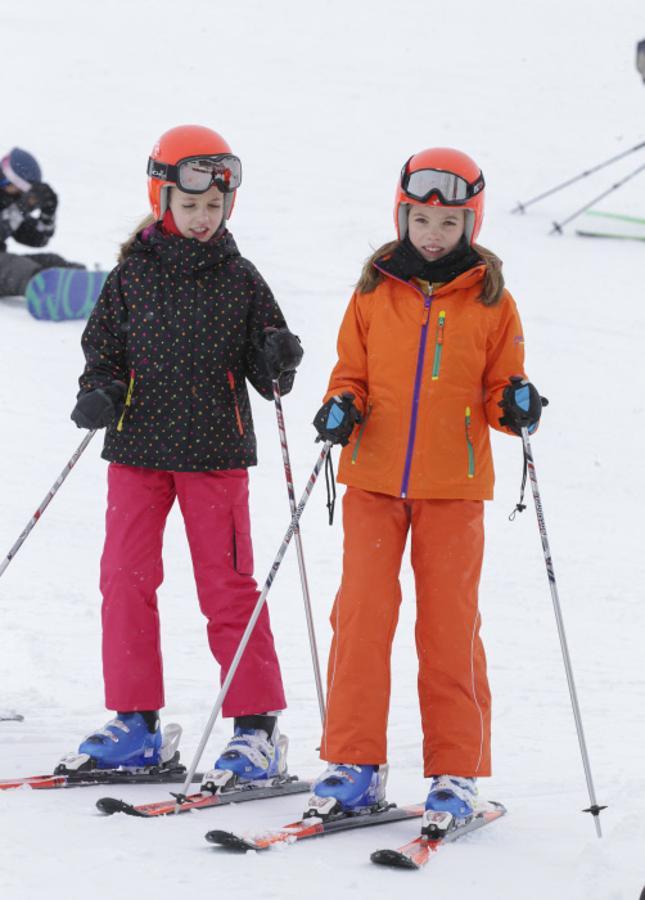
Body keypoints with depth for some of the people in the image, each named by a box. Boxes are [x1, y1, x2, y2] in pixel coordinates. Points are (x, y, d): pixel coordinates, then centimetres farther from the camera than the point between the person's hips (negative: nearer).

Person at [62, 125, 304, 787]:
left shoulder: (240, 280, 4)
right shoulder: (133, 274, 4)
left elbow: (264, 371, 7)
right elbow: (103, 346, 11)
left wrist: (277, 363, -16)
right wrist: (97, 392, -9)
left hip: (215, 452, -2)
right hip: (138, 447, 2)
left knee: (227, 584, -3)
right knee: (126, 578, 1)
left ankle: (258, 728, 2)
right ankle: (135, 722, 11)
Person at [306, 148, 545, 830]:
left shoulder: (491, 302, 3)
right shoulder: (374, 293, 7)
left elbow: (499, 390, 7)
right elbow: (352, 372, 14)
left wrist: (514, 407, -15)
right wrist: (342, 407, -7)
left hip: (453, 489, -1)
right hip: (374, 479, 1)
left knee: (449, 626, 0)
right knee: (361, 614, -5)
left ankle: (455, 773, 8)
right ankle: (354, 763, 2)